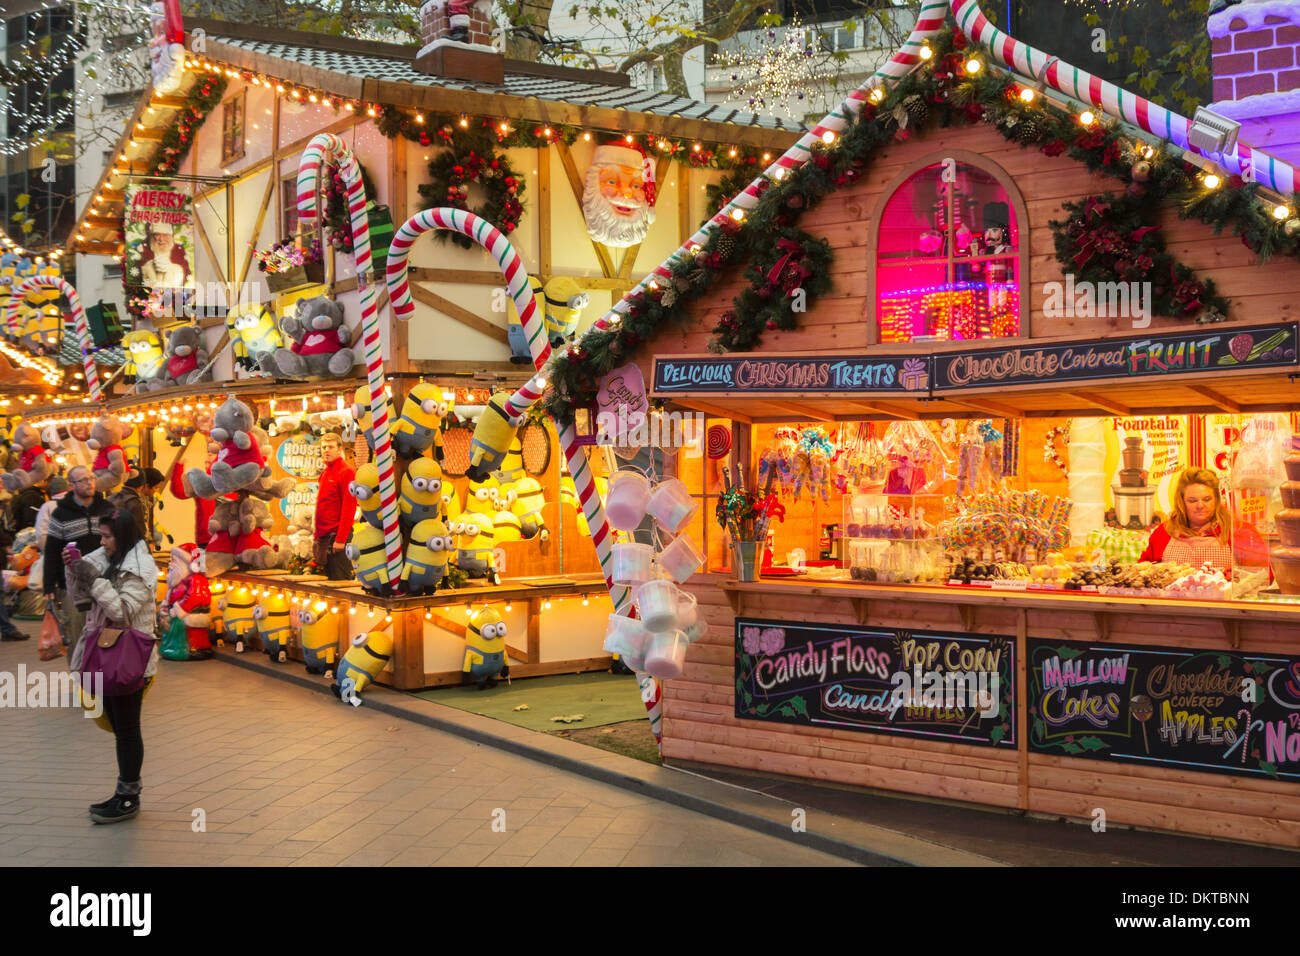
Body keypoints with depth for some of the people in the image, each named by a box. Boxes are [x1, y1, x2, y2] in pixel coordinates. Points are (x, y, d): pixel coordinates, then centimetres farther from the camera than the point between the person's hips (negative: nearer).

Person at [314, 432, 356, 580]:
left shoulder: (346, 472, -10)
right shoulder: (325, 472, 17)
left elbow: (349, 507, -16)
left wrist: (340, 539, -20)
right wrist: (317, 536, 18)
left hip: (337, 535, -9)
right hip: (323, 537, 9)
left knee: (340, 580, -7)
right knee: (329, 580, 12)